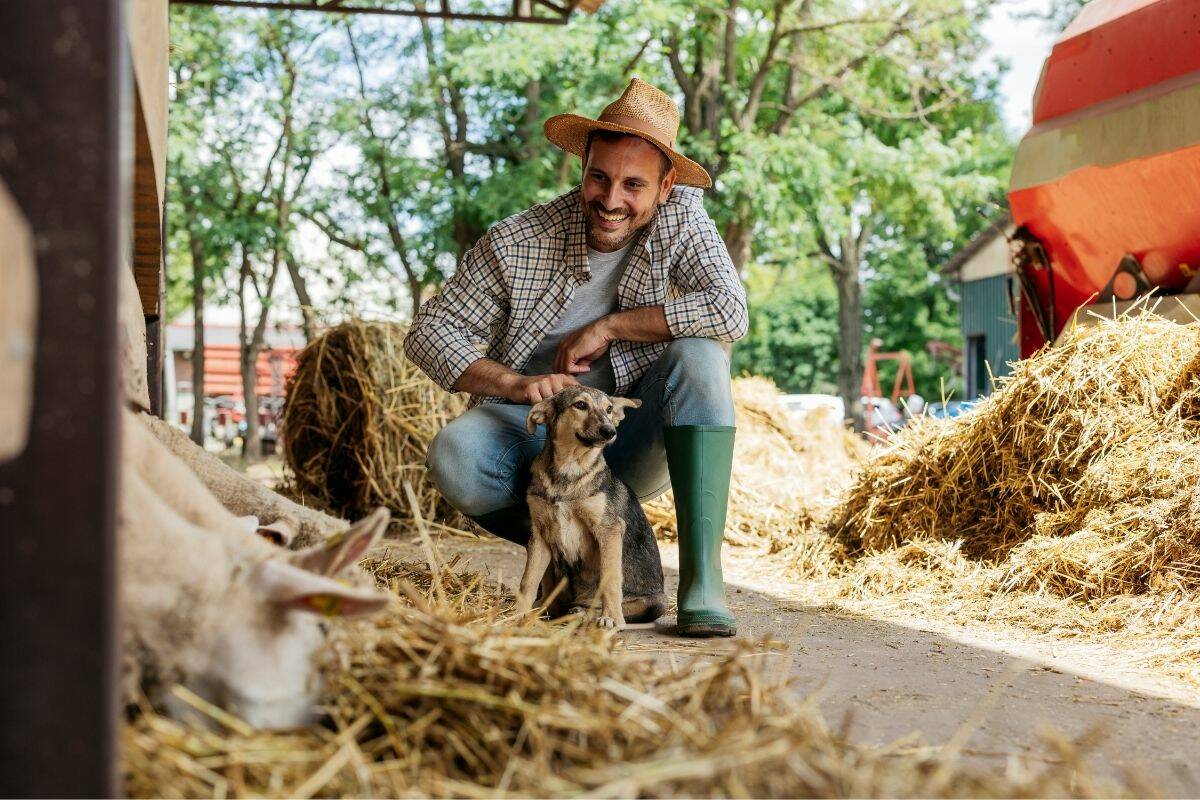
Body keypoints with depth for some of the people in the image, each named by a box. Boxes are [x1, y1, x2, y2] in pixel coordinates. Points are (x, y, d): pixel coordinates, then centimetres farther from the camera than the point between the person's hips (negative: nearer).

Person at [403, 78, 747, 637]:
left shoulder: (682, 219, -9)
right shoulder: (516, 243, -12)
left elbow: (729, 312, -24)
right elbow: (428, 333, -11)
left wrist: (606, 328, -22)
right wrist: (515, 384, -27)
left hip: (633, 447, 1)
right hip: (533, 435, 0)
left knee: (698, 358, -27)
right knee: (454, 456, -31)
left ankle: (702, 579, -28)